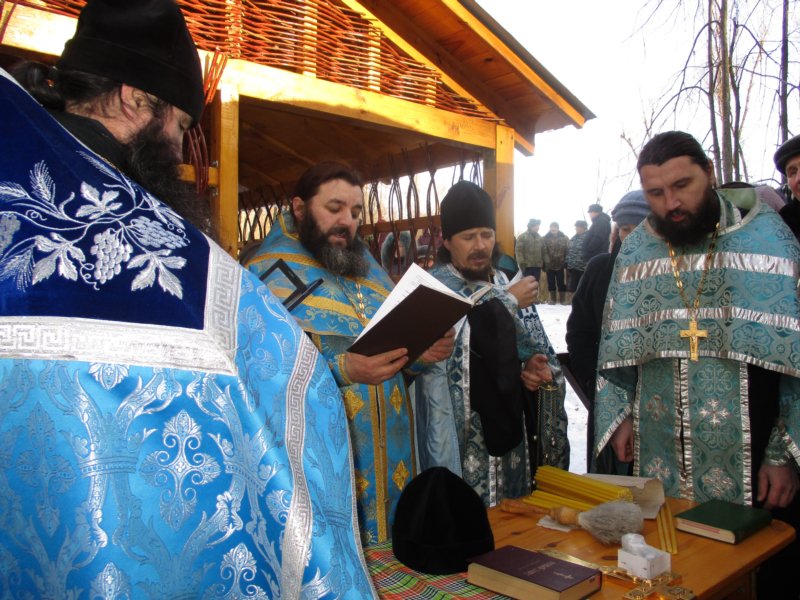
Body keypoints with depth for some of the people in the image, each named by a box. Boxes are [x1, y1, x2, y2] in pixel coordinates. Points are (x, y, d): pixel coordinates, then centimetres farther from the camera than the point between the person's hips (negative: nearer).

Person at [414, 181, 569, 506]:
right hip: (465, 438, -5)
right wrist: (508, 303, -9)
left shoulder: (507, 284, 11)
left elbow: (535, 344, 15)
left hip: (511, 423, 6)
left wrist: (537, 366, -8)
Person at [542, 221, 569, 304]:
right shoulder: (545, 238, -1)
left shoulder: (564, 238, 0)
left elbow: (568, 251, -3)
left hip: (560, 265, -1)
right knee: (551, 284, 10)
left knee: (561, 284, 5)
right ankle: (552, 300, 23)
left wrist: (566, 262, -10)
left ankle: (562, 301, 15)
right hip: (549, 266, 1)